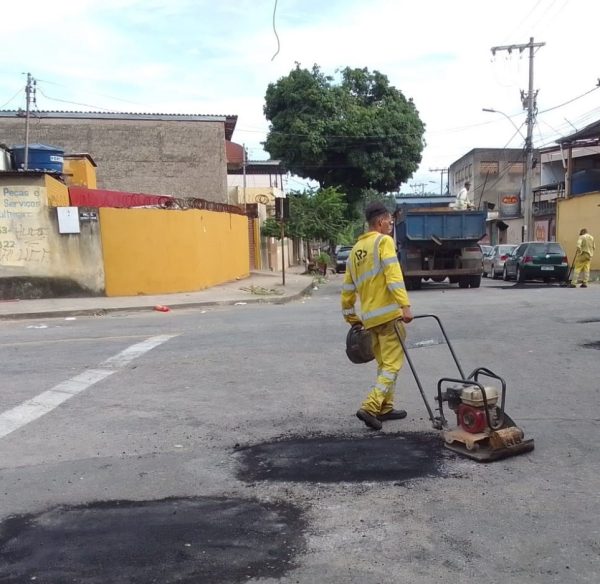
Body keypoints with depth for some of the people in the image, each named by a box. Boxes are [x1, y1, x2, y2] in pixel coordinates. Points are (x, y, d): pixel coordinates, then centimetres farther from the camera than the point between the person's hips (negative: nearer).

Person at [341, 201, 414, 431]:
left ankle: (385, 408, 23)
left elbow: (348, 289, 17)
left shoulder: (355, 249, 16)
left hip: (369, 316, 8)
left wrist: (351, 317, 23)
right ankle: (370, 408, -11)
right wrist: (405, 306, -25)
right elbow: (393, 276, -20)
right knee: (392, 364, -2)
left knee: (383, 363, 18)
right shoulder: (383, 241, -5)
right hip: (388, 313, -8)